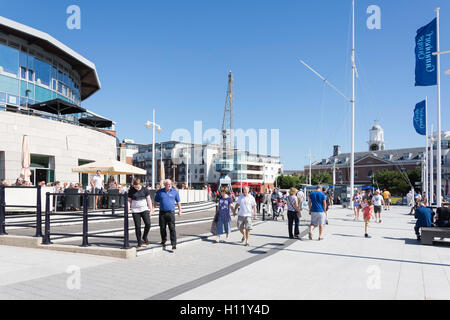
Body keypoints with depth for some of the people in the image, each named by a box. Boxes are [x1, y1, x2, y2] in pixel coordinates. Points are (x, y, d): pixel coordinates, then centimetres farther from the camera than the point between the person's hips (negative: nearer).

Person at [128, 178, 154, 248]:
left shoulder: (145, 190, 1)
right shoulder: (131, 191, 1)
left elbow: (148, 200, 5)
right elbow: (129, 200, 6)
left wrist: (151, 210, 3)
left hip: (144, 209, 0)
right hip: (135, 211, 0)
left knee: (148, 224, -13)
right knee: (137, 226, -1)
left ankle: (145, 237, 13)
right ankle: (139, 242, 10)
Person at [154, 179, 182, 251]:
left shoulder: (174, 191, 3)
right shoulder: (160, 191, 4)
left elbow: (178, 202, 11)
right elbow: (156, 201, 11)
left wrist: (180, 210, 11)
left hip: (171, 212, -2)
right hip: (162, 212, 2)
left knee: (172, 228, -9)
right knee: (162, 228, 11)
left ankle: (174, 244, -9)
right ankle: (163, 241, 31)